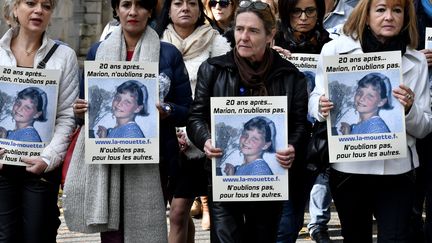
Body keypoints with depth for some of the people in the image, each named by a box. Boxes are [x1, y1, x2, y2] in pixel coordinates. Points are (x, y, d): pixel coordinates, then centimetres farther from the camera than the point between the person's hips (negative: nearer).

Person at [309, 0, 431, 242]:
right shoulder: (336, 49, -2)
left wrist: (410, 109, -16)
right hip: (348, 167, 0)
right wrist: (322, 108, -15)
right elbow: (316, 99, 7)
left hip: (397, 168, 0)